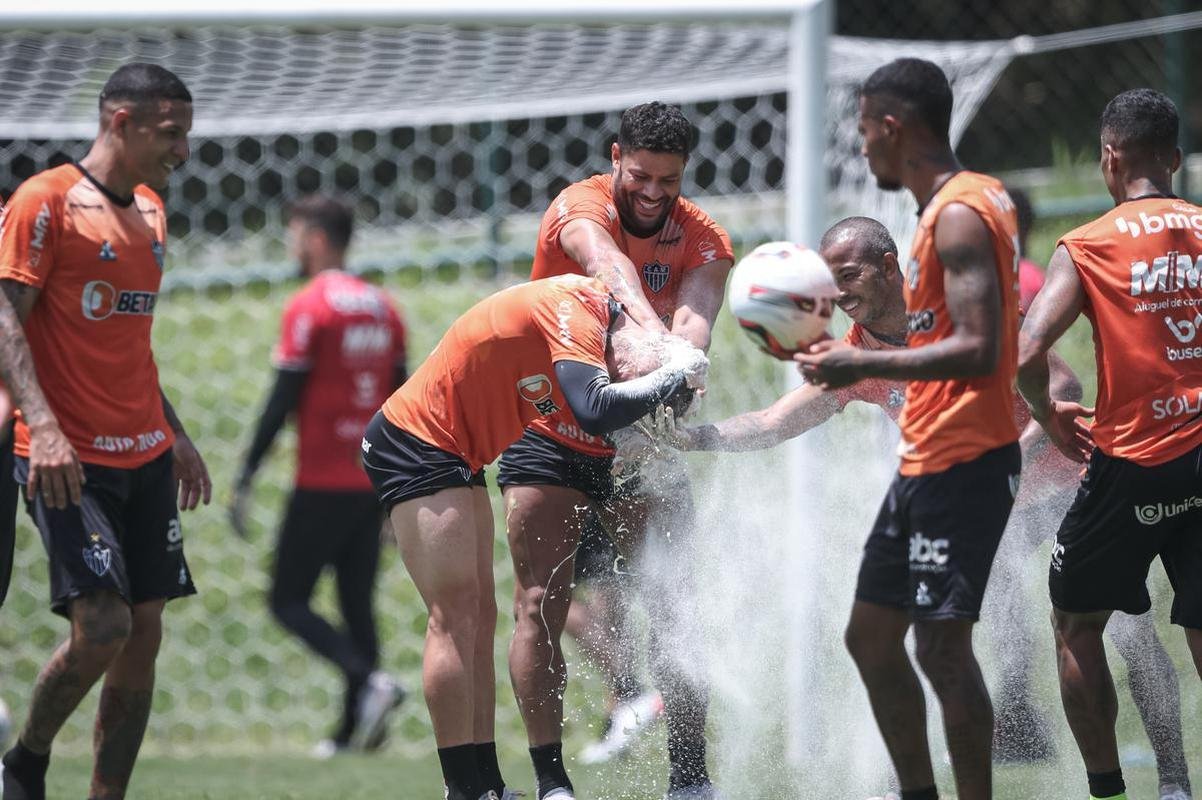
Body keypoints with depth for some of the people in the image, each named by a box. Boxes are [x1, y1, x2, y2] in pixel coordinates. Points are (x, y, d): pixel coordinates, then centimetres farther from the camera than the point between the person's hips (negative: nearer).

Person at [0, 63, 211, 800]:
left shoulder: (150, 211, 15)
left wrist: (175, 434, 24)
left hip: (145, 457, 8)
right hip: (69, 459, -8)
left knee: (144, 632, 2)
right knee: (102, 625, -16)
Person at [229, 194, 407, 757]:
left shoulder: (309, 308, -10)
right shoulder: (383, 308, 12)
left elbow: (282, 402, -12)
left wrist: (245, 480, -8)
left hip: (322, 483, -7)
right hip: (373, 481, 7)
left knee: (289, 602, -1)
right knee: (358, 602, 9)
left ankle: (369, 680, -20)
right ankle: (354, 727, 3)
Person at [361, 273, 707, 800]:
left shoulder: (596, 308, 4)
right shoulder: (572, 311, -24)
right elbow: (595, 411, -37)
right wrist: (675, 376, -24)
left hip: (456, 455, 10)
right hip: (414, 445, -10)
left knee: (479, 619, 8)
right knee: (455, 617, -11)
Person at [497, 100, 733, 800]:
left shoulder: (704, 242, -9)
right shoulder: (580, 208, -17)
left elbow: (694, 316, -29)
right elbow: (607, 265, -40)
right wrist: (650, 328, -61)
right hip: (550, 435, -2)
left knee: (677, 603, -4)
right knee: (540, 605, -6)